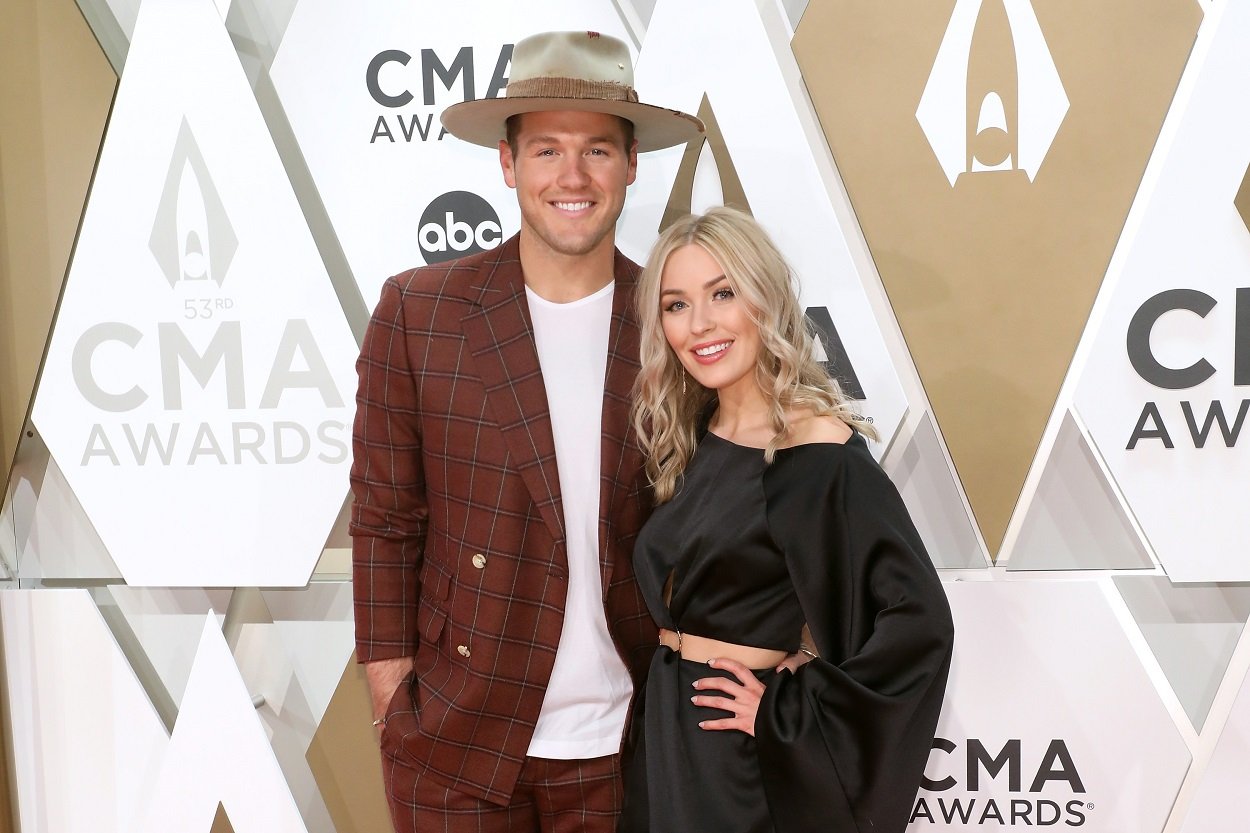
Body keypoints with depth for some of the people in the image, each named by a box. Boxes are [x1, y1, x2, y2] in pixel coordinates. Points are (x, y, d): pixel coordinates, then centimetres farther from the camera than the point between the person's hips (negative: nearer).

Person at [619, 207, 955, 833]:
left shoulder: (818, 452, -18)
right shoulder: (690, 435, 4)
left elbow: (918, 622, -24)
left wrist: (788, 712, -17)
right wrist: (658, 722, 6)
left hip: (748, 757, -7)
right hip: (664, 735, 7)